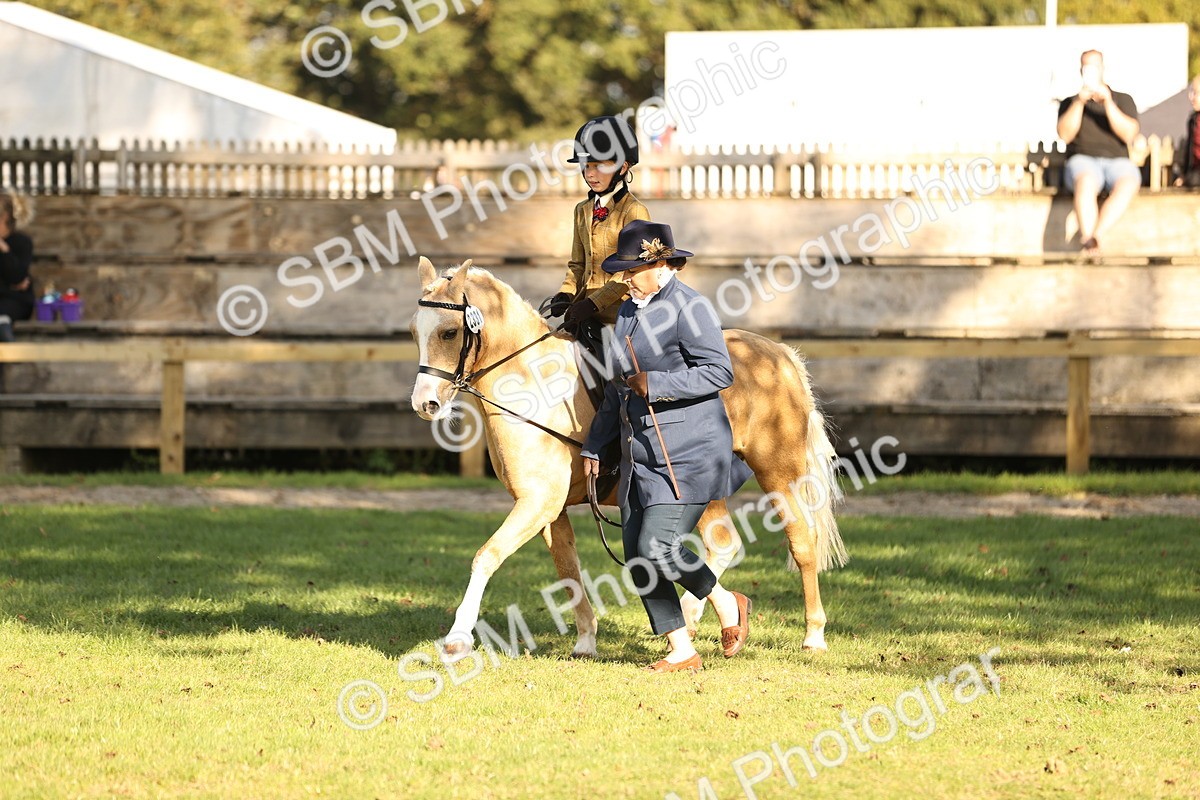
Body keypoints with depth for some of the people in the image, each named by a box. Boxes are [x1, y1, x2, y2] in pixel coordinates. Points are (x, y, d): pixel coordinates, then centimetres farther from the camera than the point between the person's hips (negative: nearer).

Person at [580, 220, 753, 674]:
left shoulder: (689, 307, -11)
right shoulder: (628, 311, 15)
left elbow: (719, 371, -18)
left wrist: (656, 385, -20)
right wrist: (595, 444, 23)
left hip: (689, 454, -9)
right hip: (639, 454, 9)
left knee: (656, 547, -18)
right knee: (637, 560, 3)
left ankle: (726, 603, 8)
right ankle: (681, 652, 13)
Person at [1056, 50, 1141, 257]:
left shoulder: (1123, 100, 17)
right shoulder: (1070, 103, 18)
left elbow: (1129, 134, -1)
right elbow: (1065, 135, -1)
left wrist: (1107, 102, -11)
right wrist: (1079, 102, -12)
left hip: (1117, 162, 1)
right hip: (1083, 161, -1)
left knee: (1128, 183, -38)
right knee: (1086, 181, -40)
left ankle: (1094, 237, -47)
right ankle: (1088, 243, -51)